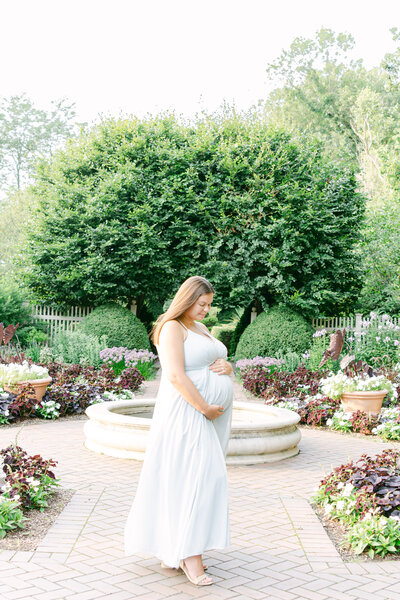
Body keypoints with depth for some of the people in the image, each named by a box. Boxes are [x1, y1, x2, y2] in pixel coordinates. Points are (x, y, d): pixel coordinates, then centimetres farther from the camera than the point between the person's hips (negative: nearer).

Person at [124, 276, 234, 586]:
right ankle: (190, 556, -10)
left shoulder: (202, 329, 19)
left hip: (212, 415, 9)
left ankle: (170, 551, 15)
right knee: (195, 478, -13)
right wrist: (205, 408, -21)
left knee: (190, 479, 9)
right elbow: (175, 375, -22)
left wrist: (226, 366, -3)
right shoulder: (172, 328, -10)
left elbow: (220, 365, 21)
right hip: (187, 413, -9)